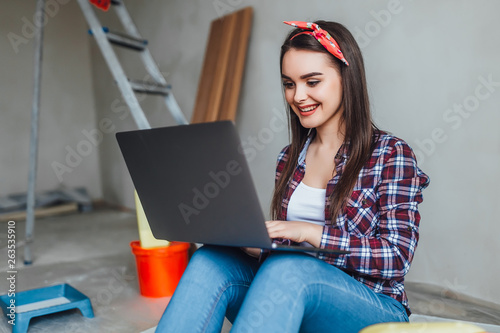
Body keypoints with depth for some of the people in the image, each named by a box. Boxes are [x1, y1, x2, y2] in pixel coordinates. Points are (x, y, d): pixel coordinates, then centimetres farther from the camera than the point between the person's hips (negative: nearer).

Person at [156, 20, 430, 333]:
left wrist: (311, 232, -22)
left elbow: (397, 256, -12)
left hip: (372, 308, -4)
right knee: (210, 260, -24)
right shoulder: (290, 158, 11)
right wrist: (252, 241, -9)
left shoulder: (391, 154, -5)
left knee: (287, 270, -36)